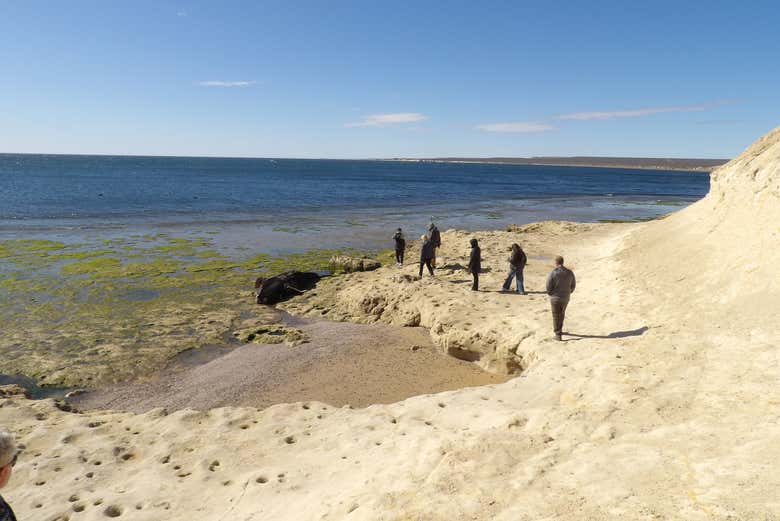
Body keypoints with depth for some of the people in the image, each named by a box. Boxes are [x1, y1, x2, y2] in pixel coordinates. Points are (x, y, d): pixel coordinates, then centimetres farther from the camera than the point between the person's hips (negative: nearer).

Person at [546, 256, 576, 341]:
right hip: (566, 298, 4)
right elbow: (573, 285, 4)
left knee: (556, 316, 8)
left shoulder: (552, 273, -19)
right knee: (562, 314, 24)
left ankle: (558, 335, 8)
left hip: (555, 298, -4)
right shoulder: (570, 272, -5)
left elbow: (548, 287, -15)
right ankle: (559, 330, 38)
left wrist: (550, 294, 4)